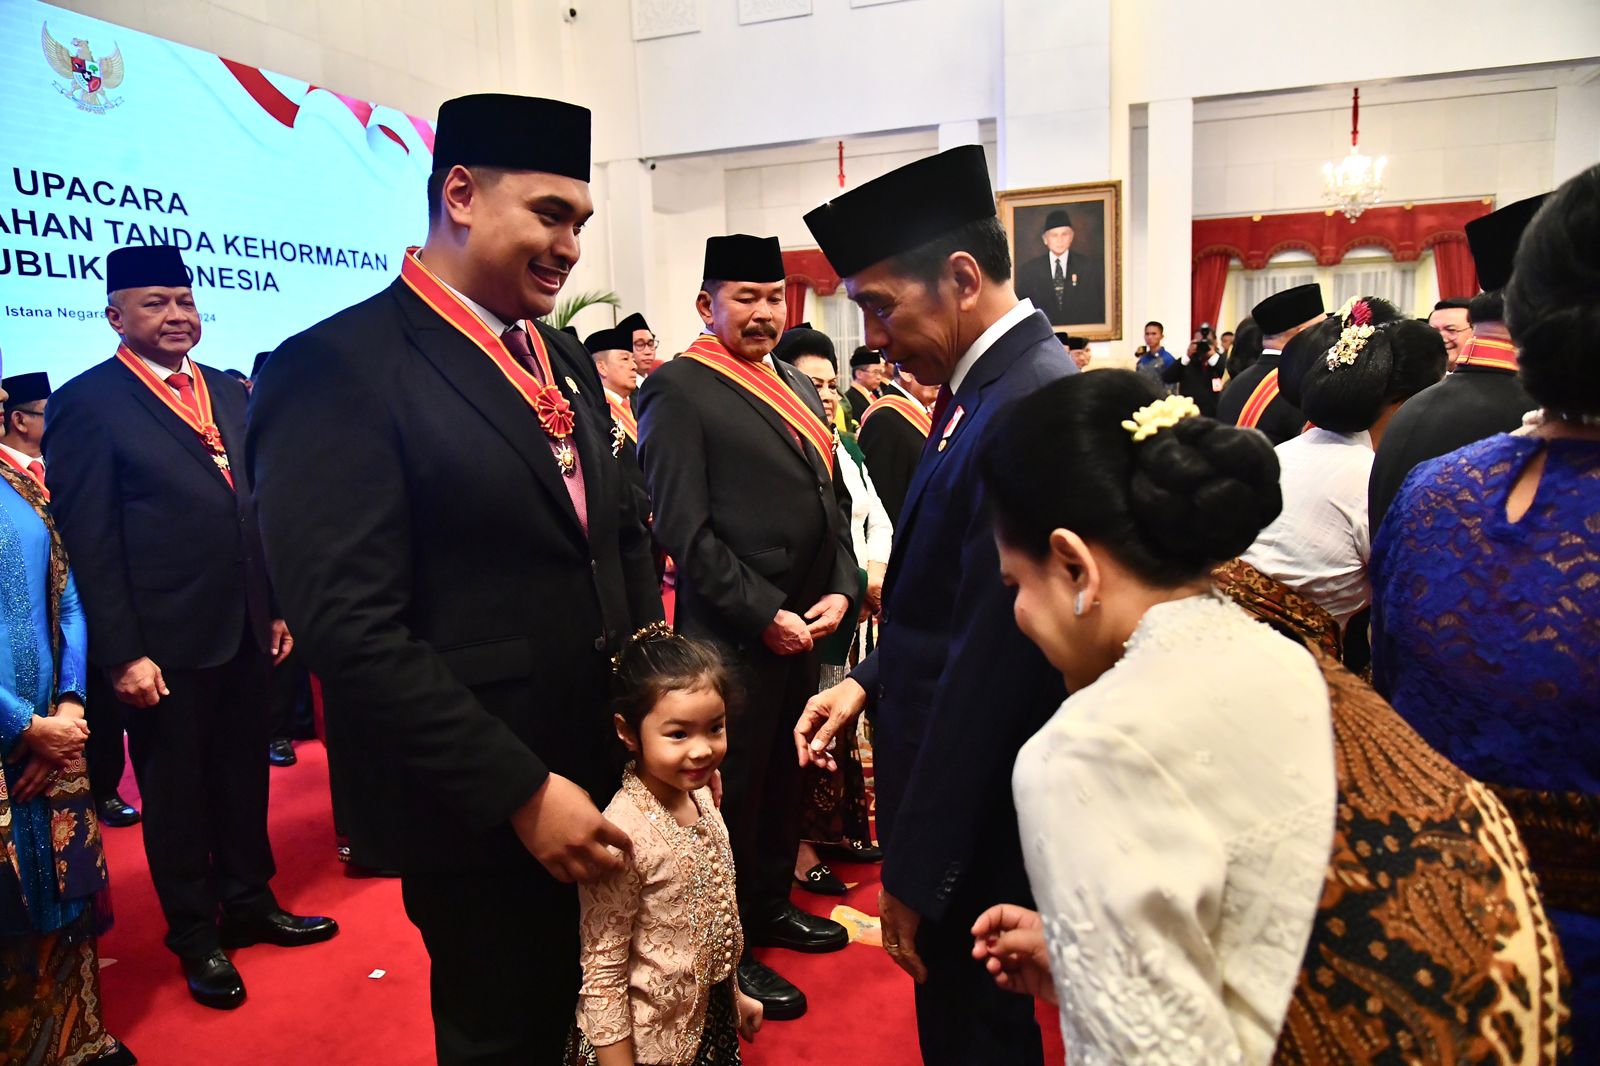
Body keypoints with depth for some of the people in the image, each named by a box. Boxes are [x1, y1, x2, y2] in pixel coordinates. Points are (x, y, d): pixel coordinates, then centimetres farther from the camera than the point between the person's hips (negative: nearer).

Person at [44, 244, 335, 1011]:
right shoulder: (86, 402, -8)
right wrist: (122, 654, -14)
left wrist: (278, 605, 10)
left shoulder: (228, 392, 10)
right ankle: (195, 936, 28)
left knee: (244, 777, 17)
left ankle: (250, 904, 35)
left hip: (245, 630, 5)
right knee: (176, 791, 12)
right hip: (165, 644, -5)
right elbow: (88, 540, -11)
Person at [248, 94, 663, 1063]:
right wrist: (522, 791, -21)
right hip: (483, 805, -7)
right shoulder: (337, 367, -15)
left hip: (612, 770, 7)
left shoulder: (565, 360, 10)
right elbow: (353, 630, -22)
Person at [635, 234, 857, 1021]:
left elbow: (833, 499, 15)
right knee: (732, 789, 6)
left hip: (806, 626, 7)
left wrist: (841, 589, 1)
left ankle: (770, 906, 38)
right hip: (733, 635, -7)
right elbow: (683, 528, -16)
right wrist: (765, 615, -16)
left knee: (785, 777, 18)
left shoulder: (799, 387, 14)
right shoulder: (679, 389, -10)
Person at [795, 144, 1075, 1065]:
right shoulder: (986, 384, 5)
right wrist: (869, 681, 4)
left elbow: (992, 659, -26)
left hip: (978, 816, -8)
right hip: (967, 789, 9)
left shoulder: (1027, 407, -26)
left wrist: (919, 874, -18)